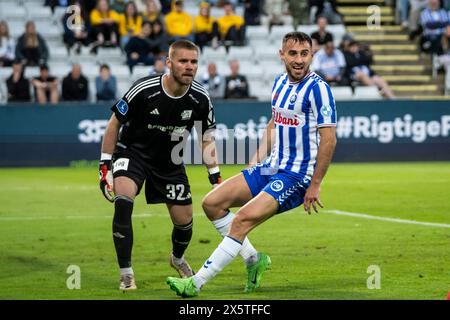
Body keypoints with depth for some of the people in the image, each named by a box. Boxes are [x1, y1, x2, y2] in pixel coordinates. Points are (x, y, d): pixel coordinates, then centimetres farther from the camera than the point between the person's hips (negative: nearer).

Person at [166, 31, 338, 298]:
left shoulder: (318, 88, -15)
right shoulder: (280, 82, 9)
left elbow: (329, 139, -18)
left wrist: (315, 185, -18)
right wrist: (257, 159, 16)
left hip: (296, 176, -9)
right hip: (271, 167, 9)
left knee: (243, 218, -23)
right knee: (212, 203, 3)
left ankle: (195, 284, -18)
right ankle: (254, 260, 12)